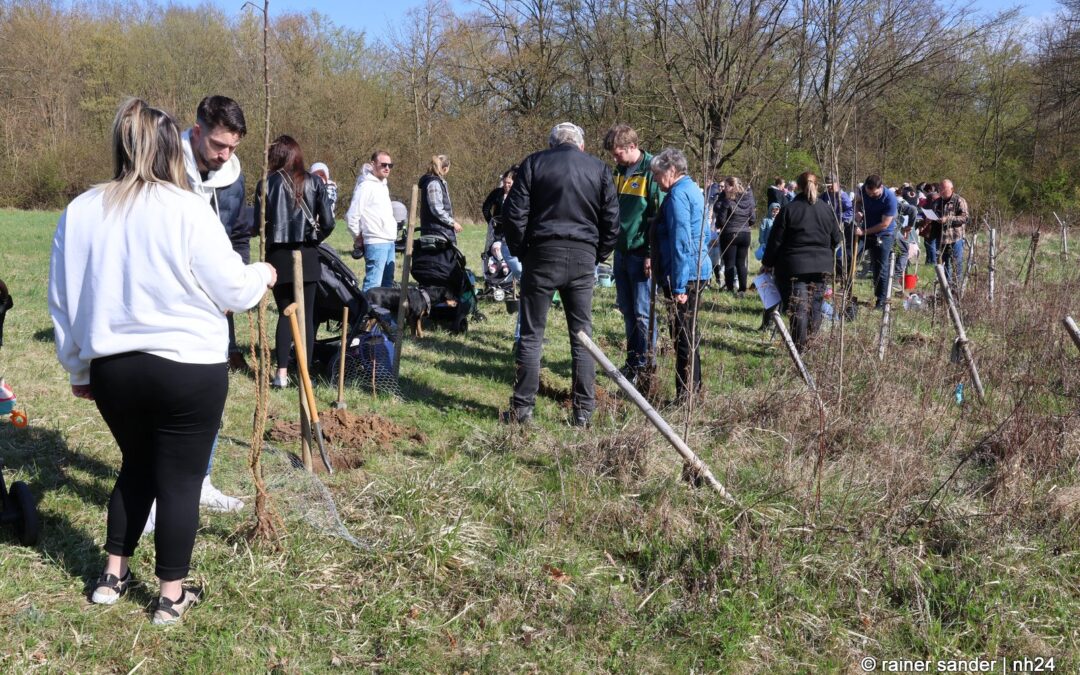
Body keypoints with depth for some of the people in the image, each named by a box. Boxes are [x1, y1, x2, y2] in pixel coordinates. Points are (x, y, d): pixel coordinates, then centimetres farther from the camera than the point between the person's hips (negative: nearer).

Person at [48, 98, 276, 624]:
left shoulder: (79, 212, 3)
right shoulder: (188, 208, -13)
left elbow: (63, 301, 10)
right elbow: (231, 289, -9)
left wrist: (78, 368, 21)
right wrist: (262, 276, 13)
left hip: (112, 369, 5)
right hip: (188, 368, -5)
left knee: (136, 467, 24)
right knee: (180, 478, 7)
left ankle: (112, 575, 31)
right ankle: (173, 596, 17)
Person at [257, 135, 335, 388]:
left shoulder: (267, 184, -4)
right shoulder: (314, 182, -2)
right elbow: (328, 223, -5)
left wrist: (273, 236, 13)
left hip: (278, 256, 0)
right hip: (307, 256, 0)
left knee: (284, 314, 11)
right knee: (307, 315, 7)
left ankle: (282, 373, 5)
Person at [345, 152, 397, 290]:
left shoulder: (383, 185, 18)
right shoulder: (366, 186, -10)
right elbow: (352, 216, -14)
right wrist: (358, 237, -4)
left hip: (389, 242, 9)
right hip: (375, 243, -9)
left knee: (388, 283, 14)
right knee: (373, 284, -12)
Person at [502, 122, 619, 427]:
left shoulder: (534, 163, 3)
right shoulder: (600, 169, 8)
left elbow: (514, 213, -3)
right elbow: (612, 222, 5)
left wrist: (521, 251, 7)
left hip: (543, 253, -2)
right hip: (583, 259, 2)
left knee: (531, 335, 4)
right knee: (582, 335, 8)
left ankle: (522, 408, 5)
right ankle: (583, 410, 10)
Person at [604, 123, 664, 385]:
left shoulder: (652, 171, -12)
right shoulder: (620, 171, 12)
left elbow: (659, 215, -15)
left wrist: (651, 255, -17)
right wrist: (612, 243, 16)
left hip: (642, 253, -8)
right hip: (622, 252, 8)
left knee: (642, 312, -2)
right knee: (627, 309, 13)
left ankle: (644, 367, 7)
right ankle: (632, 361, 22)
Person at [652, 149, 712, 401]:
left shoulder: (678, 195, -15)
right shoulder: (693, 189, 16)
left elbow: (680, 242, -21)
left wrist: (679, 286, -21)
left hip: (684, 275, -10)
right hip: (699, 271, 10)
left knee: (683, 336, -4)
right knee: (689, 334, 18)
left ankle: (686, 395, 2)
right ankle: (693, 390, 28)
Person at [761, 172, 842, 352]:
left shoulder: (789, 209, -7)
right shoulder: (827, 210, 4)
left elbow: (775, 240, -6)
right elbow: (836, 239, 12)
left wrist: (768, 263, 5)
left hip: (794, 266, -3)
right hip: (822, 266, 3)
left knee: (798, 309, -2)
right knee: (815, 308, 11)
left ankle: (800, 348, -5)